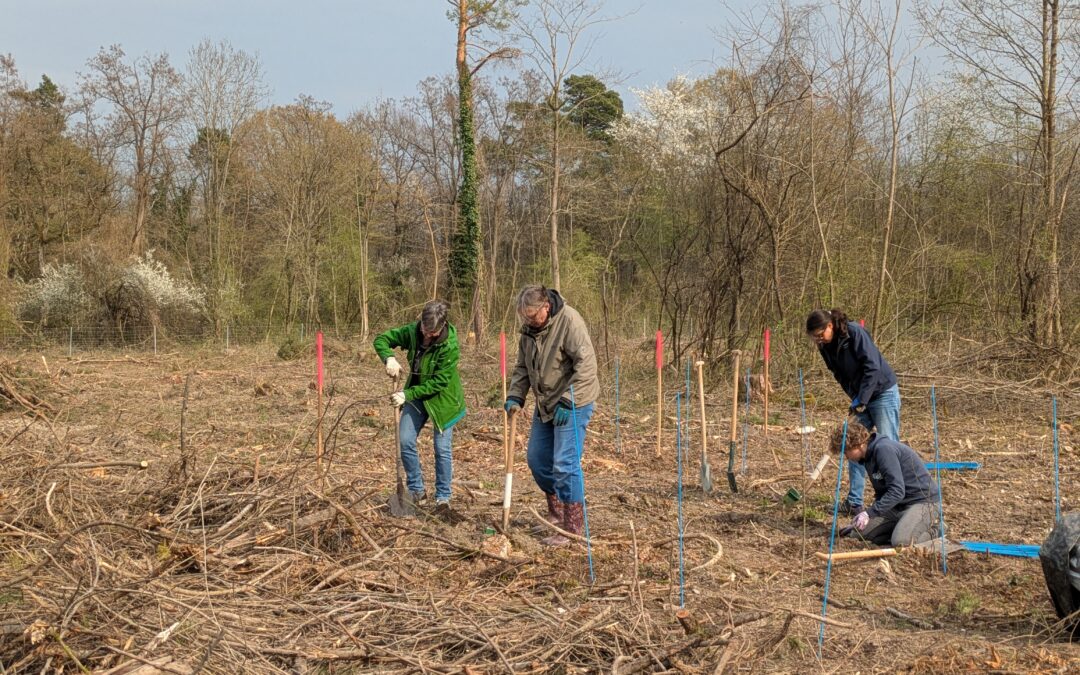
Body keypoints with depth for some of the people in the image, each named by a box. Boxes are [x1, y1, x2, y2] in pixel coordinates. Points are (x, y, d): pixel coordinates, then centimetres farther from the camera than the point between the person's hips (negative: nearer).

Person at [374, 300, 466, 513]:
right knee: (405, 442, 2)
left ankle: (443, 497, 12)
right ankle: (417, 491, 17)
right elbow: (381, 339, -6)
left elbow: (439, 383, -25)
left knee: (442, 449, -2)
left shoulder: (450, 346, -27)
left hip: (442, 398, -5)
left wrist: (407, 395, -29)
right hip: (415, 395, 5)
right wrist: (389, 358, -27)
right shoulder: (412, 332, -14)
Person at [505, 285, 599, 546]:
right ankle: (556, 512, 32)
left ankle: (573, 528, -1)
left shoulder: (569, 321, -21)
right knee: (537, 460, 13)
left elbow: (586, 364, -25)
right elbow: (522, 368, 13)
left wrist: (567, 401, -26)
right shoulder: (529, 329, 4)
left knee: (565, 464, -10)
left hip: (572, 405, -8)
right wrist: (515, 397, -2)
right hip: (546, 404, 8)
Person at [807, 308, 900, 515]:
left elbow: (872, 367, -25)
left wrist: (861, 400, -24)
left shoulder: (855, 333, -22)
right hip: (860, 399, 7)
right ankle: (854, 502, 11)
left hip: (883, 393, -7)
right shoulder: (826, 347, 0)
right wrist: (854, 399, -3)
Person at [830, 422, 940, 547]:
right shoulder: (868, 457, 9)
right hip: (898, 504, 9)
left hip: (921, 499, -9)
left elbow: (897, 491, -27)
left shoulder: (884, 449, -21)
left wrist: (870, 513, -27)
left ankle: (931, 531, 0)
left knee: (901, 542, -31)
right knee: (858, 532, -2)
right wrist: (870, 513, 5)